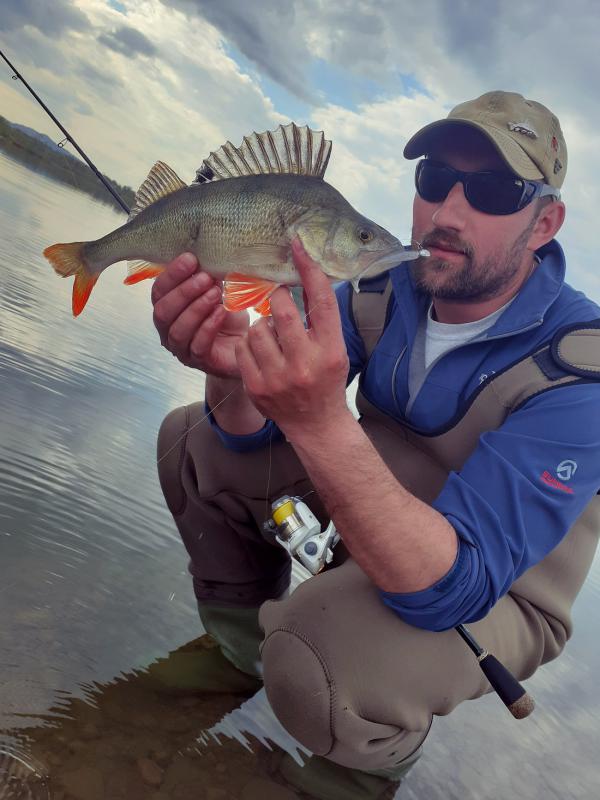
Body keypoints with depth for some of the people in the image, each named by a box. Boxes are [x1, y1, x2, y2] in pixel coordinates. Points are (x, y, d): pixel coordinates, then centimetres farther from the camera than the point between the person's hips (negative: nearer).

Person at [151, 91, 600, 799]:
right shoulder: (386, 286, -12)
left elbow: (448, 587, -38)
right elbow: (251, 433, -14)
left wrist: (319, 420, -52)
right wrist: (231, 373, -39)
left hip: (496, 595, -5)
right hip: (373, 511, 6)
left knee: (314, 661, -35)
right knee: (191, 439, -2)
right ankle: (242, 641, 18)